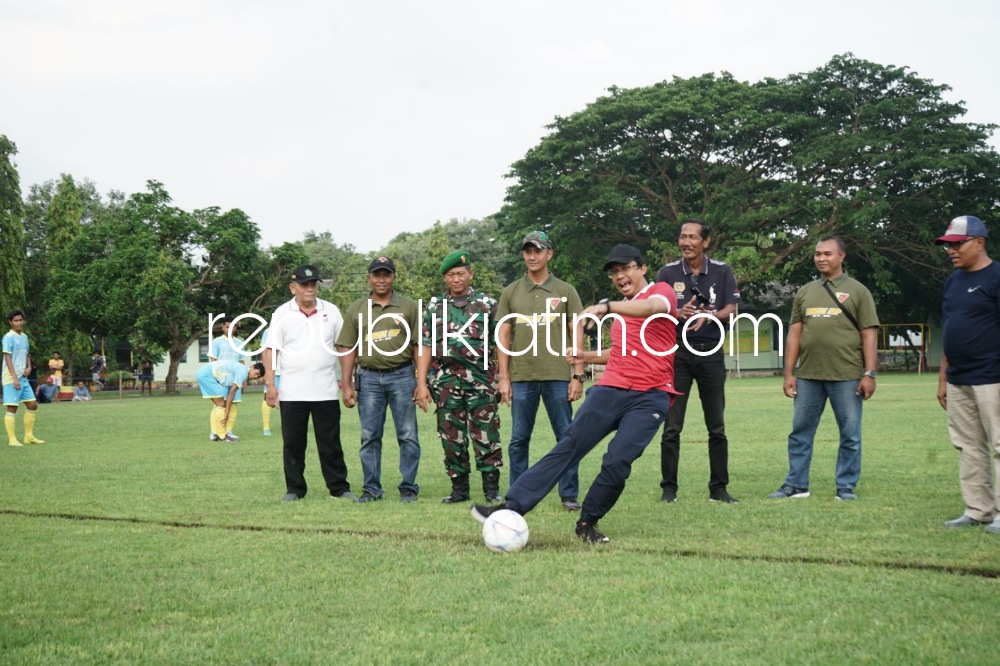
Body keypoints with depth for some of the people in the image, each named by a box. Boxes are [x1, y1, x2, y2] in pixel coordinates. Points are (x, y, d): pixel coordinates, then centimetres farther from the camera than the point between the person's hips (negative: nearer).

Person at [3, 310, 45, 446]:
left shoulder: (24, 337, 13)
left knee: (32, 405, 9)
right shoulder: (8, 337, -10)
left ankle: (29, 436, 17)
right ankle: (12, 439, -1)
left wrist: (29, 367, 4)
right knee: (12, 408, -6)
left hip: (23, 378, 8)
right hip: (11, 379, -8)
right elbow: (7, 358, -16)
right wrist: (14, 378, -21)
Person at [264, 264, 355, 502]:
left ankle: (339, 488, 9)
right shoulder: (282, 314, 2)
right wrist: (270, 385, -8)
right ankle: (294, 489, 14)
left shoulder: (331, 311, 7)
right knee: (293, 443, 5)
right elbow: (271, 350, 0)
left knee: (330, 443, 4)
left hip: (326, 391, 1)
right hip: (292, 392, 0)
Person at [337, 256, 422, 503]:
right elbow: (347, 348, 8)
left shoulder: (409, 307, 5)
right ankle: (372, 489, 12)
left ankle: (408, 488, 8)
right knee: (369, 437, 5)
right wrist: (346, 385, 1)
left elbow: (419, 345, 3)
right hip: (369, 377, 2)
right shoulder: (357, 309, 9)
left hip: (402, 375, -2)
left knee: (408, 435, 0)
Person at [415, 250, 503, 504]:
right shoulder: (435, 307, 11)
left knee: (486, 435, -4)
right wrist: (421, 383, 0)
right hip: (446, 381, 2)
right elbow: (425, 346, 8)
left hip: (481, 380, -2)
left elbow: (499, 344, 3)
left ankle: (492, 490, 4)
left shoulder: (487, 304, 6)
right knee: (452, 437, 6)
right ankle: (459, 489, 16)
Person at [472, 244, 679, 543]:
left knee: (618, 461, -18)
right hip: (610, 389, 5)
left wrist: (605, 307, -37)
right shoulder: (620, 309, 22)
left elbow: (652, 307, -25)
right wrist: (587, 357, 17)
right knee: (569, 447, -8)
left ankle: (587, 523, 3)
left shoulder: (662, 291, 1)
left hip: (650, 397, -5)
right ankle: (511, 508, -13)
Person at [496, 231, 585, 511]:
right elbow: (503, 336, 8)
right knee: (519, 439, 5)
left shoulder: (565, 291, 5)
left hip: (558, 377, -1)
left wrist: (578, 376, -3)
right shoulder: (511, 292, 9)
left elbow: (577, 335, 4)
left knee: (567, 437, 0)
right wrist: (503, 378, 2)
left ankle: (569, 495, 8)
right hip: (521, 377, 1)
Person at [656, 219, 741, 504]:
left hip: (710, 352, 1)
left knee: (717, 426, 6)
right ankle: (669, 487, 7)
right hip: (676, 352, -1)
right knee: (672, 426, -1)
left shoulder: (722, 272, 3)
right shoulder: (668, 273, 2)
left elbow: (730, 309, -2)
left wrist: (710, 315, -22)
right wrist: (678, 314, -24)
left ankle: (719, 488, 14)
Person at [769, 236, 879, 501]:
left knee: (850, 435, 2)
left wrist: (870, 373, -9)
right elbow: (794, 334, 13)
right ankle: (796, 484, 16)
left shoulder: (857, 291, 3)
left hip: (846, 376, -3)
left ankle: (846, 487, 11)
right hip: (808, 376, 4)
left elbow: (869, 335, -1)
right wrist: (789, 374, 7)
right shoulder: (805, 292, 14)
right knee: (800, 432, 7)